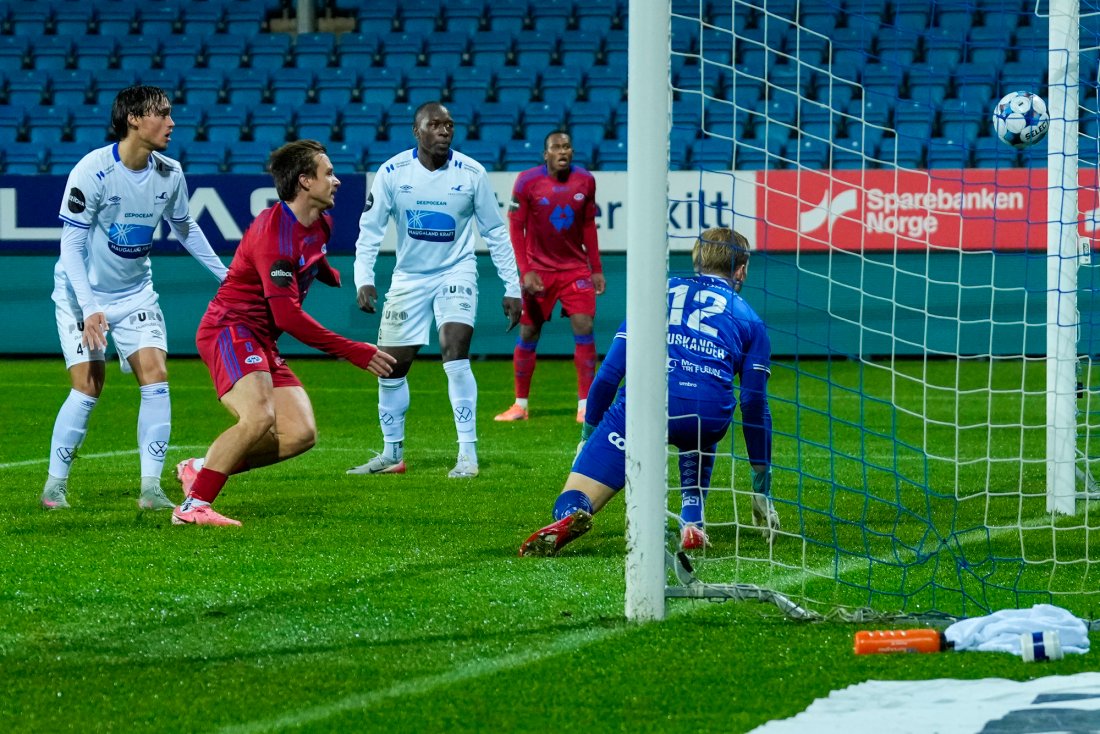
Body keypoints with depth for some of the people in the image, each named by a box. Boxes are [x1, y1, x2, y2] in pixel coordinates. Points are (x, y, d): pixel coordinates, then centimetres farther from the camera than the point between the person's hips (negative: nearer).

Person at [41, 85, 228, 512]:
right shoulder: (92, 171, -21)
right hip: (83, 294, -5)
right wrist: (89, 309, -26)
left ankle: (151, 488, -6)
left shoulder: (169, 174, -4)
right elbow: (71, 245, -19)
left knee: (155, 375, -10)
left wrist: (225, 275, 18)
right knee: (88, 386, -11)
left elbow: (184, 229, 16)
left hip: (136, 293, 5)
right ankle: (55, 485, 5)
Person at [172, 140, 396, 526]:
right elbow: (287, 315, -25)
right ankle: (193, 506, -24)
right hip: (229, 330, -9)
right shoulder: (274, 230, -20)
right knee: (259, 417, -31)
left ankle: (201, 469, 6)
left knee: (300, 434, -5)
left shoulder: (321, 225, 10)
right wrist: (355, 352, -23)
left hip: (262, 341, 9)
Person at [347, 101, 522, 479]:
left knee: (455, 353, -22)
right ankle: (392, 454, 23)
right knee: (390, 367, 5)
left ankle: (468, 455, -17)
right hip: (409, 277, 2)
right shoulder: (392, 172, -9)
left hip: (456, 273, -2)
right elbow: (370, 229, -4)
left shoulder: (471, 173, -10)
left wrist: (512, 287, -2)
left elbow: (495, 232, 0)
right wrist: (363, 278, -17)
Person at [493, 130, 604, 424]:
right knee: (528, 333, 2)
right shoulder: (527, 181, -8)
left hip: (576, 268, 1)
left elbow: (589, 226, 10)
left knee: (584, 328, -11)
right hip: (538, 270, -1)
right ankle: (520, 405, 15)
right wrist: (525, 271, -14)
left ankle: (585, 407, -7)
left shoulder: (585, 181, 0)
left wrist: (596, 269, 8)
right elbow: (515, 227, -6)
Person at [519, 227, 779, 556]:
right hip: (709, 413, 1)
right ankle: (692, 522, 18)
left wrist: (588, 435, 32)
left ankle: (572, 517, -34)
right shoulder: (747, 318, 26)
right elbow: (755, 406, 23)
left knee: (570, 503, 4)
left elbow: (609, 373, 23)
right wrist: (762, 491, 30)